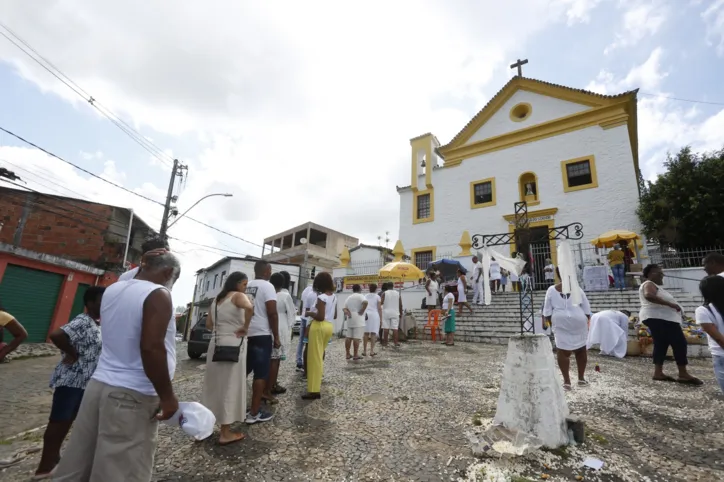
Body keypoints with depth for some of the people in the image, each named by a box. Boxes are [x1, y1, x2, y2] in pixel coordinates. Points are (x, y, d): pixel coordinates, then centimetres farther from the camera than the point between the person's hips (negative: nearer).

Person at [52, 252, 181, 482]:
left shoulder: (113, 289, 8)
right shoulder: (158, 295, -17)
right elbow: (151, 347, -25)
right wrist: (167, 396, -17)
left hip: (99, 385, 8)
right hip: (133, 395, -8)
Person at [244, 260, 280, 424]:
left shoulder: (246, 287, 11)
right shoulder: (267, 286, -11)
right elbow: (272, 313, -16)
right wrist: (276, 337, -10)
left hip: (245, 334, 8)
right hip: (261, 335, -7)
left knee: (243, 371, 17)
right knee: (261, 374, 0)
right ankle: (254, 413, 5)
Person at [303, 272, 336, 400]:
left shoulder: (321, 297, -16)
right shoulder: (334, 297, 9)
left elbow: (320, 317, -21)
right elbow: (334, 316, 15)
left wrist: (311, 313, -6)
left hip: (319, 327, -8)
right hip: (329, 327, 9)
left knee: (314, 358, -1)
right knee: (319, 356, 22)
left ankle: (314, 390, 2)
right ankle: (317, 382, 34)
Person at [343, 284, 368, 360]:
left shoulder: (349, 297, 15)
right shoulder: (360, 296, -6)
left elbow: (345, 308, 8)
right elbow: (366, 302, -25)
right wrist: (362, 311, -15)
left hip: (350, 320, 7)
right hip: (358, 320, -7)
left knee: (349, 337, 9)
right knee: (357, 338, -5)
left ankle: (348, 354, 13)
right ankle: (355, 355, -4)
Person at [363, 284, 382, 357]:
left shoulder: (365, 296, 11)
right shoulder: (377, 297, 1)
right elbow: (379, 308, -4)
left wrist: (363, 315, 14)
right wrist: (381, 318, 1)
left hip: (366, 314, 3)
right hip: (374, 315, -3)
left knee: (366, 333, 8)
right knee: (373, 333, -1)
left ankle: (364, 351, 11)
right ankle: (371, 351, -4)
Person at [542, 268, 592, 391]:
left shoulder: (552, 290, -3)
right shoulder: (577, 289, -2)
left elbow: (547, 311, 0)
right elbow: (586, 308, 3)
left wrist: (549, 321, 13)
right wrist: (588, 320, 16)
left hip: (561, 323, -1)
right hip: (578, 322, 2)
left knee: (562, 351, 3)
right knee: (581, 349, 17)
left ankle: (567, 381, 2)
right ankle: (581, 378, 28)